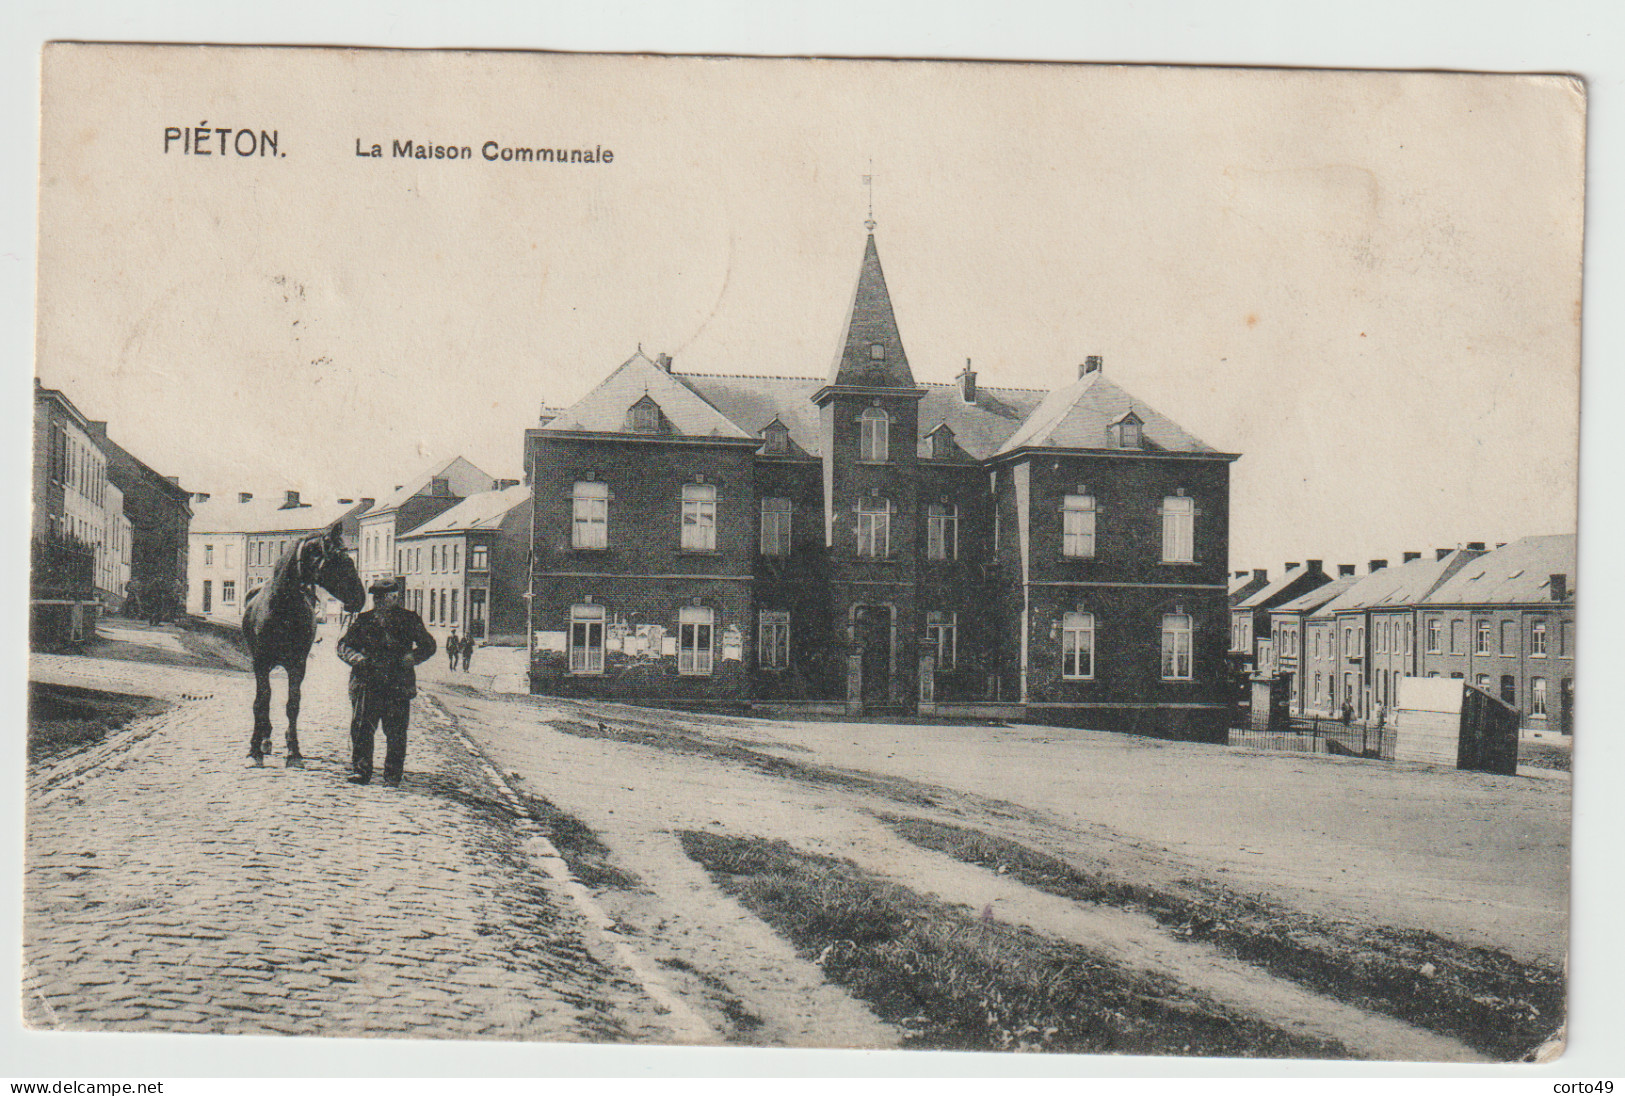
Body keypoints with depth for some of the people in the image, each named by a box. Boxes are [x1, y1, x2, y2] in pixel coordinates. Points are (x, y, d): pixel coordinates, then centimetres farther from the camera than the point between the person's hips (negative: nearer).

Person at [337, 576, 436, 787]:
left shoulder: (410, 620, 9)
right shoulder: (363, 620, 13)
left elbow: (428, 645, 11)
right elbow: (344, 645, 14)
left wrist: (411, 657, -8)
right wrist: (357, 658, -8)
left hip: (398, 684, -2)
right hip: (366, 682, 2)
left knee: (396, 733, 0)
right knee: (361, 728, -2)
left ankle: (393, 775, 8)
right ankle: (360, 771, 8)